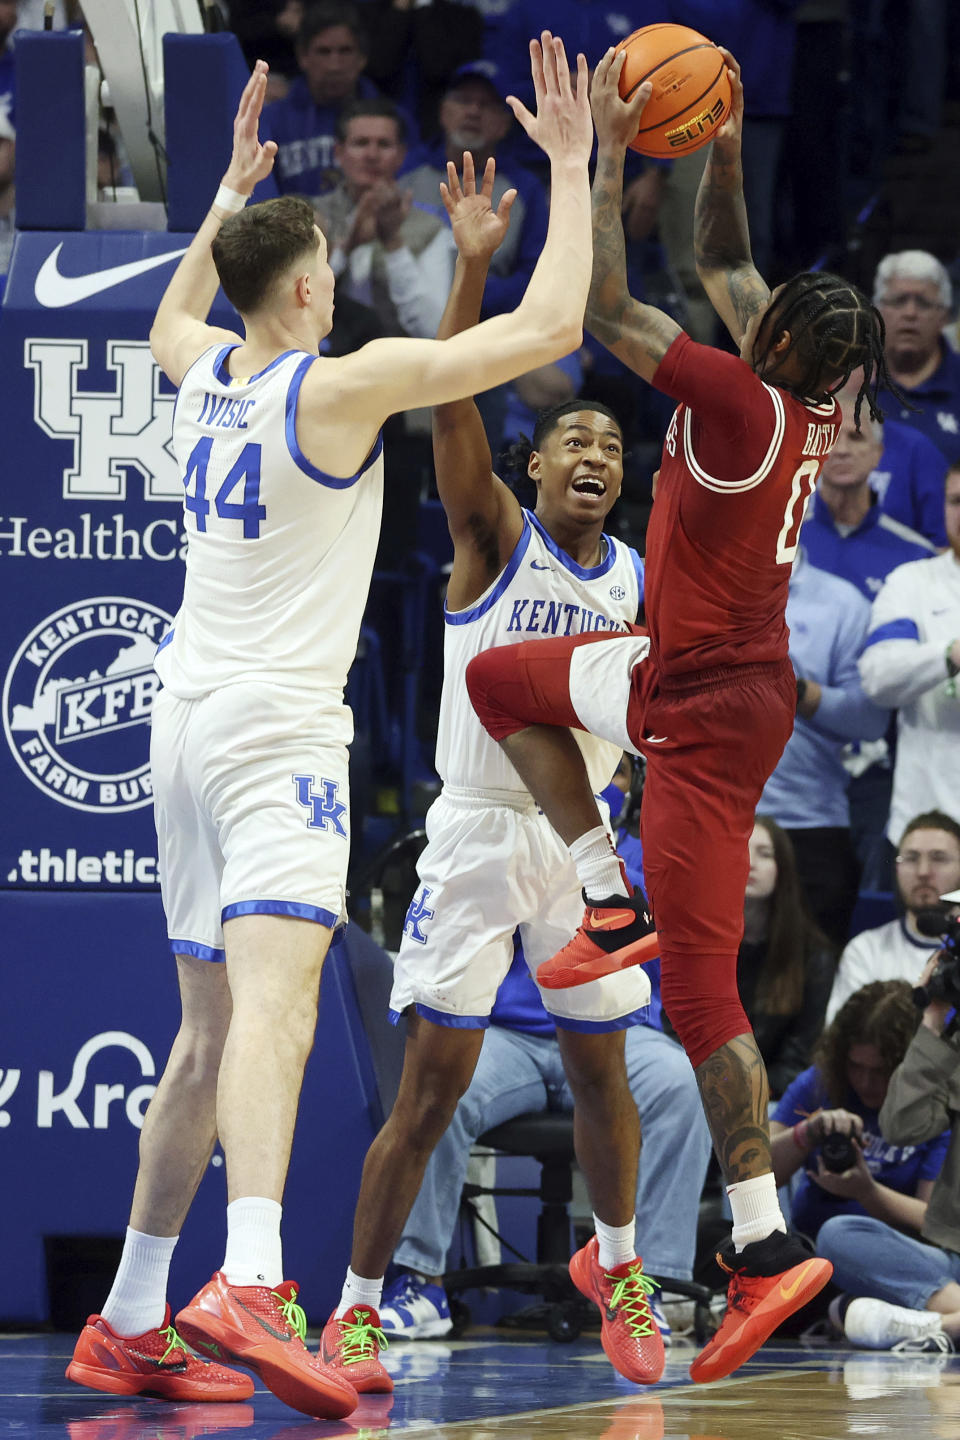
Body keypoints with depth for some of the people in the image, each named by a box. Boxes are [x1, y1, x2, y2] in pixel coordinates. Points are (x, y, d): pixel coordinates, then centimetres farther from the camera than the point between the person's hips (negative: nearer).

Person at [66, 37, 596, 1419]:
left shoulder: (204, 377, 10)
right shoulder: (341, 386, -10)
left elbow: (171, 319, 39)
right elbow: (551, 326, -11)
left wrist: (231, 189, 43)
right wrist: (570, 167, -1)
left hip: (190, 725, 8)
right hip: (275, 730, -8)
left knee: (210, 1031, 15)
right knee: (275, 993, -25)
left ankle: (130, 1326, 17)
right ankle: (247, 1283, -46)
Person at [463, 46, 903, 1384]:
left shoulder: (741, 405, -23)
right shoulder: (813, 401, 2)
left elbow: (604, 309, -23)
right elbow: (726, 266, 19)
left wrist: (611, 154, -18)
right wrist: (722, 153, 9)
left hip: (708, 711, -9)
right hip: (683, 667, 9)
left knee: (703, 989, -9)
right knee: (501, 679, 25)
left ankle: (767, 1248, -11)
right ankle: (614, 907, 18)